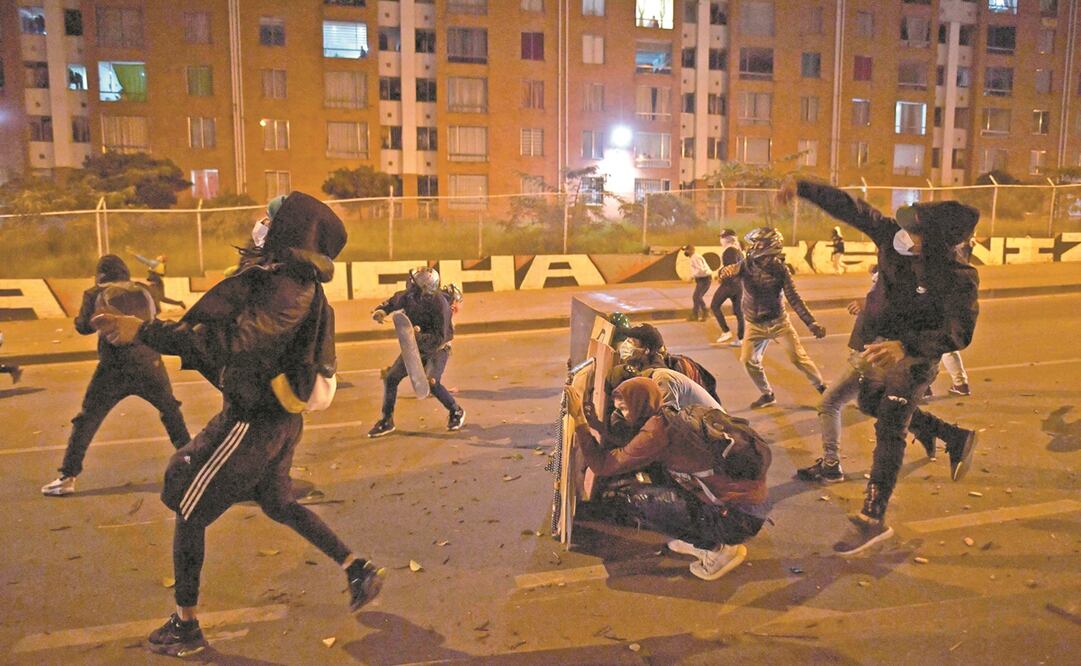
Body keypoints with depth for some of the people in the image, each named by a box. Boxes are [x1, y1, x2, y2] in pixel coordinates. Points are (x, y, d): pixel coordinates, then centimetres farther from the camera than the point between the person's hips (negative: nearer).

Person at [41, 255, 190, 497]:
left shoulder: (97, 294, 1)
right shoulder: (143, 291, 7)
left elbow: (83, 327, 10)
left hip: (113, 369, -2)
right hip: (149, 365, 2)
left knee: (86, 421, 7)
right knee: (171, 411, 21)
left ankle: (68, 477, 3)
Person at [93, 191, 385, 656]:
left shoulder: (287, 286, -24)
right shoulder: (299, 284, 6)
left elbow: (232, 342, -34)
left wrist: (143, 332, -32)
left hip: (252, 422, -9)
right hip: (278, 420, 9)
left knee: (188, 513, 7)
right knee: (278, 504, 26)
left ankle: (185, 627, 21)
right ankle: (359, 570, 27)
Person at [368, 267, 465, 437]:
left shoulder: (440, 305, -31)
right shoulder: (409, 295, -15)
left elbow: (440, 338, -30)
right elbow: (392, 302, 6)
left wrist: (417, 336, -42)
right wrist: (380, 311, -15)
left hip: (437, 348, -6)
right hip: (415, 346, 6)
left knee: (432, 383, -25)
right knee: (390, 378, -1)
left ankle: (456, 412, 2)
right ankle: (387, 422, 14)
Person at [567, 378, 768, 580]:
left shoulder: (659, 428, -15)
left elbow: (604, 465, -11)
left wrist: (579, 419, -6)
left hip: (738, 517, -9)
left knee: (629, 499, -10)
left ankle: (716, 549, -2)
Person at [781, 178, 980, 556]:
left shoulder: (959, 279, -27)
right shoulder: (892, 236, -14)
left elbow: (959, 334, -34)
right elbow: (849, 208, -10)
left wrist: (905, 346, -49)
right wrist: (802, 188, -16)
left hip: (913, 357, -7)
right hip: (875, 343, 7)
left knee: (889, 431, -8)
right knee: (871, 405, 24)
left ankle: (872, 520, 0)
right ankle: (956, 438, 37)